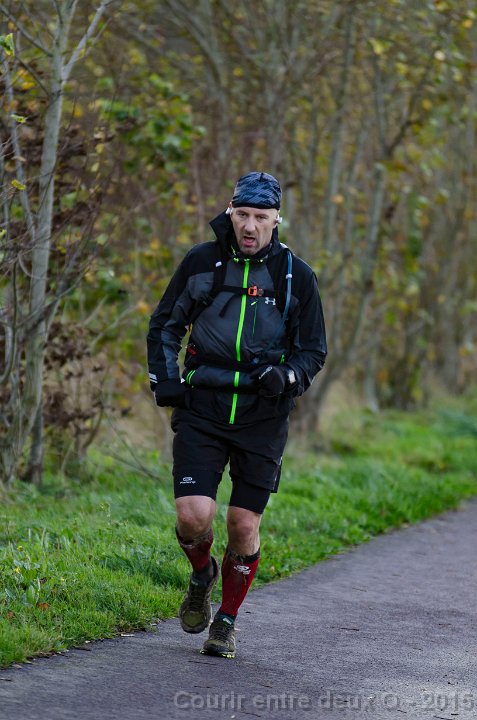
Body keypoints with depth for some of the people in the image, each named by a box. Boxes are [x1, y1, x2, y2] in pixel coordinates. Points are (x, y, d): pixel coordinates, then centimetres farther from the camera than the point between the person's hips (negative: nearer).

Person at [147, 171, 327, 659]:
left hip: (262, 417, 0)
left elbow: (313, 349, 7)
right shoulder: (202, 262, 1)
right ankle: (201, 575, 20)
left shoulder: (295, 276, -1)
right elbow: (164, 326, 12)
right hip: (202, 409, 0)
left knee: (244, 527, 1)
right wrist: (165, 381, -1)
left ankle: (226, 622, 21)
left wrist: (285, 375, -14)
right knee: (193, 516, -13)